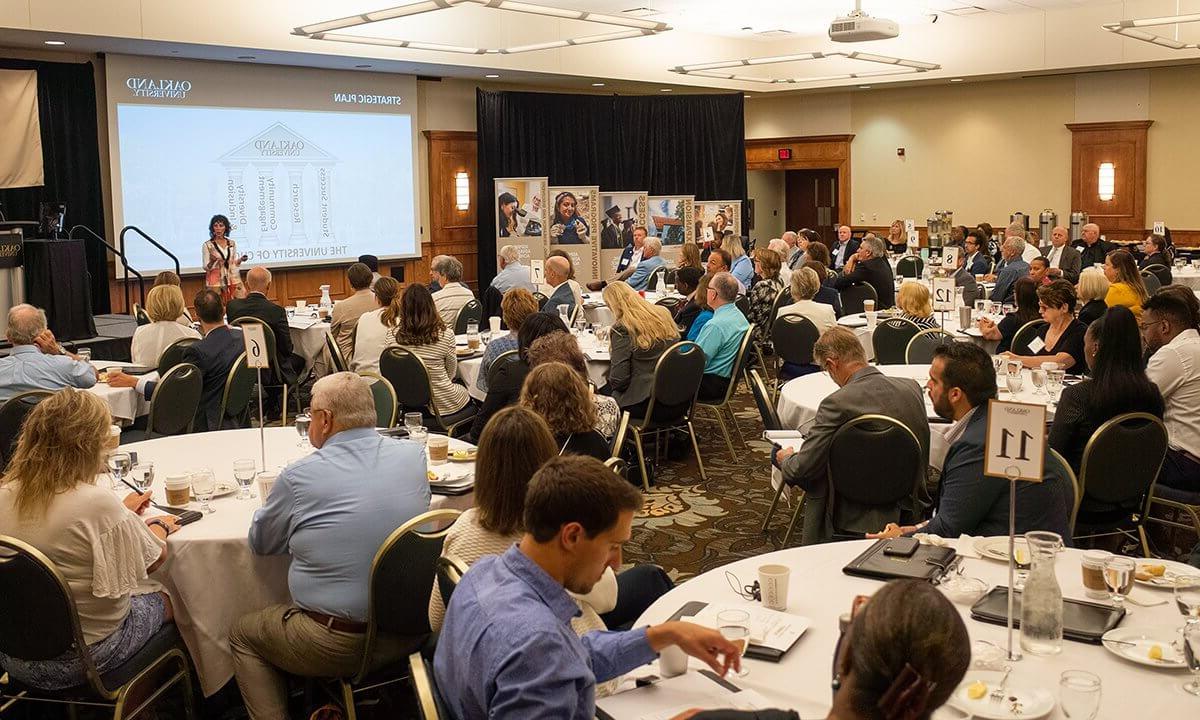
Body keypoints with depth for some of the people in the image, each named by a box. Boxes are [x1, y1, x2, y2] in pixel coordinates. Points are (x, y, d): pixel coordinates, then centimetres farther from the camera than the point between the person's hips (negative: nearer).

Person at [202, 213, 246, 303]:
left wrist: (240, 260, -3)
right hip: (216, 283, -3)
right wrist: (213, 261, -22)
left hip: (233, 280, 3)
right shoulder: (207, 245, -2)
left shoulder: (232, 243, 9)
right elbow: (206, 267, -2)